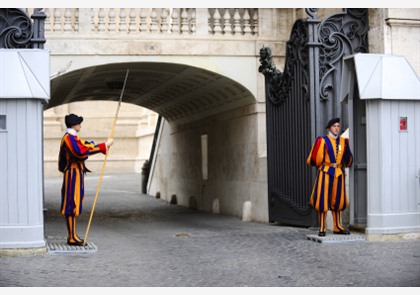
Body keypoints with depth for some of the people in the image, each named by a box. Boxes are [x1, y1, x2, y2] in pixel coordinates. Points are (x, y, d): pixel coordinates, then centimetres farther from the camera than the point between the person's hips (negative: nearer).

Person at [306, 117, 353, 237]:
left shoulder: (343, 141, 12)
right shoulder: (323, 140, -2)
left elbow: (348, 160, 11)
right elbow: (315, 159, -4)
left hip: (339, 173, 5)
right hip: (325, 172, -4)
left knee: (337, 200, 10)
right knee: (323, 200, -4)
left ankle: (337, 227, 18)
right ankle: (322, 228, 1)